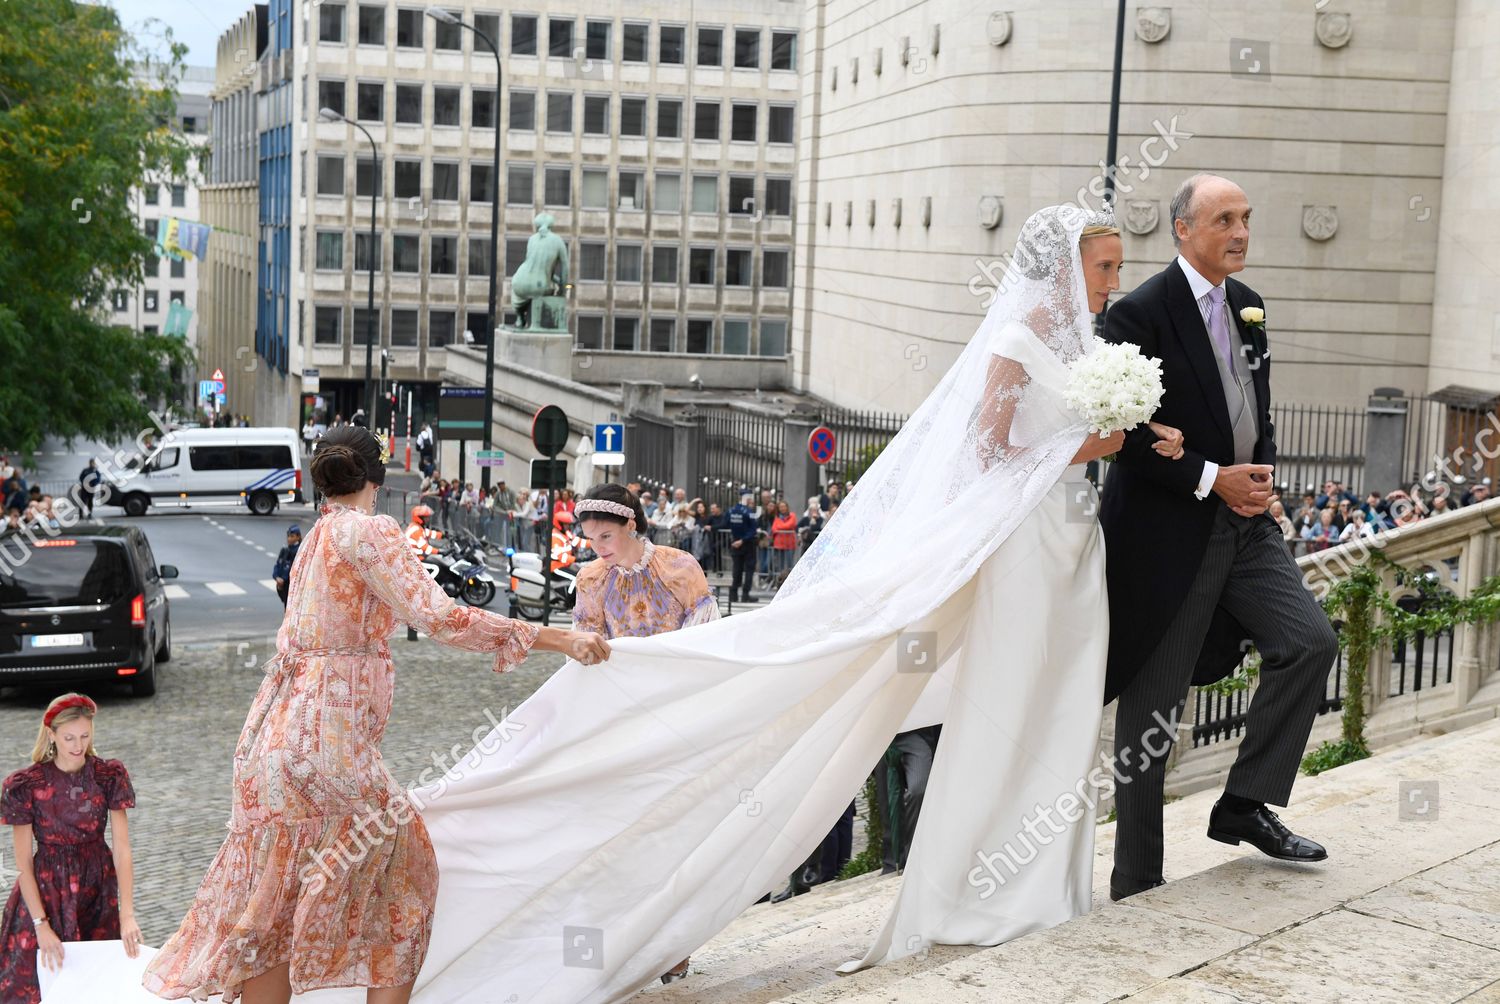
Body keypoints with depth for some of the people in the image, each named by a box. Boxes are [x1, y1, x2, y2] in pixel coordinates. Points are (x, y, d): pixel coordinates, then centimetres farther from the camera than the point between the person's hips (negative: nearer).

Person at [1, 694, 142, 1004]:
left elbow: (122, 849, -9)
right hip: (46, 887, -2)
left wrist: (127, 915, -18)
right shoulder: (25, 785, -11)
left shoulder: (110, 776, -6)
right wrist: (41, 925, -16)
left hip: (99, 887, 2)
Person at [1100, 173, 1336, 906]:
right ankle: (1136, 885, 11)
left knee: (1309, 641, -3)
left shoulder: (1248, 306, 10)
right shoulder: (1140, 314, -13)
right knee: (1153, 705, 1)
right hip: (1167, 533, -7)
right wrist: (1212, 480, -16)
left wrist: (1261, 475, 1)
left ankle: (1246, 805, 12)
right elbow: (1125, 436, -16)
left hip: (1244, 522, 7)